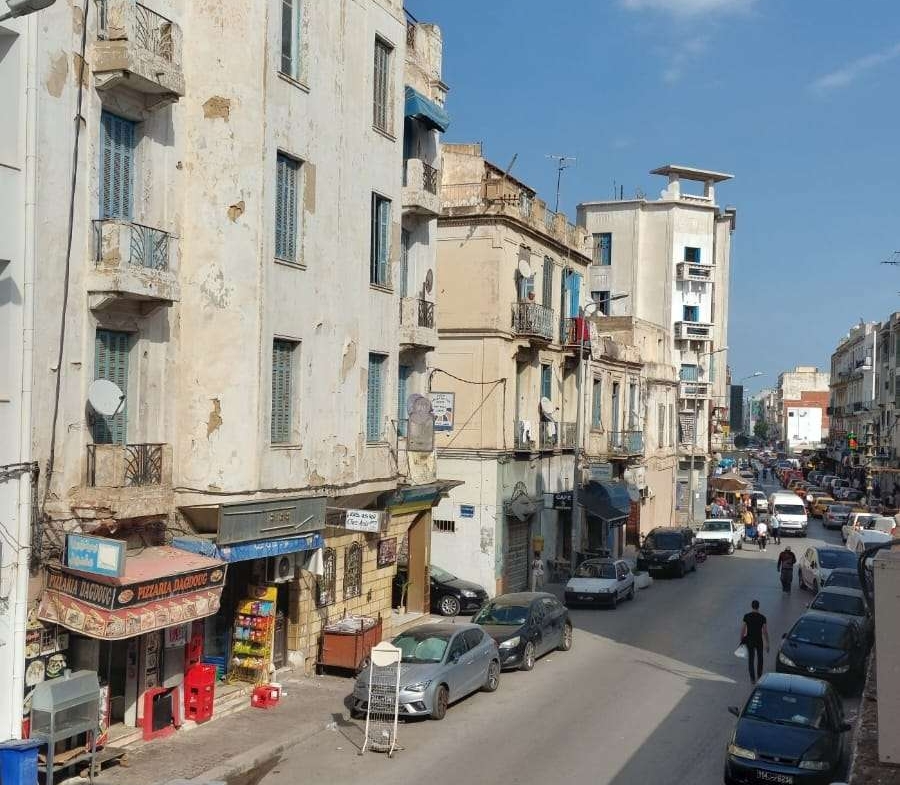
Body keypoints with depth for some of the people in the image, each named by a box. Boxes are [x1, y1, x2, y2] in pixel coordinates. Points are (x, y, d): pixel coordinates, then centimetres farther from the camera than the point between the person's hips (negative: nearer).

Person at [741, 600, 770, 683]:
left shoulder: (746, 616, -9)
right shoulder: (762, 617, -12)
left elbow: (743, 629, -7)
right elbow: (765, 631, -10)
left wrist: (742, 639, 6)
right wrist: (767, 644, -2)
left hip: (749, 640, 0)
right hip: (759, 641, 0)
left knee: (751, 659, 10)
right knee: (759, 658, 20)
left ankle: (752, 678, 10)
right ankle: (759, 676, 30)